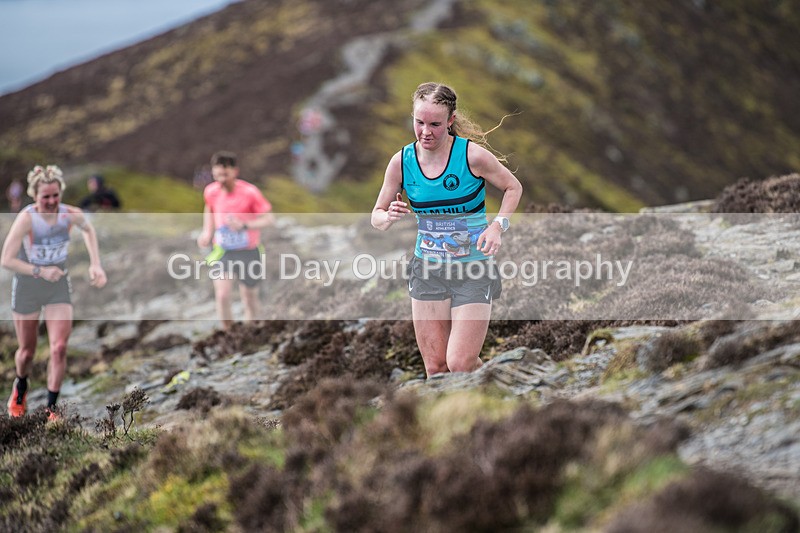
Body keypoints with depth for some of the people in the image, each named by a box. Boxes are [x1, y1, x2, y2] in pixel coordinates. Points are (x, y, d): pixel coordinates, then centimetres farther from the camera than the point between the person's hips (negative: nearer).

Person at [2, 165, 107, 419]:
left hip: (59, 286, 2)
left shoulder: (71, 215, -14)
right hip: (27, 287, -2)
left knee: (59, 348, -13)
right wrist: (40, 271, -29)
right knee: (27, 351, 12)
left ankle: (51, 408, -2)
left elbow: (88, 229, 12)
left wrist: (95, 263, 3)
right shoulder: (26, 218, -24)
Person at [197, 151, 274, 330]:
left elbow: (268, 218, -17)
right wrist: (207, 231, 2)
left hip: (248, 252, -2)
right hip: (222, 250, 2)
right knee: (222, 295, -15)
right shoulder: (211, 192, -6)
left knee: (249, 297, 12)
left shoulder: (250, 192, -19)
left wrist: (244, 225, -31)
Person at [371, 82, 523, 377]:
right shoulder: (402, 161, -3)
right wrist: (389, 217, -18)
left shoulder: (472, 155, -13)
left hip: (474, 267, -3)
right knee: (435, 367, 2)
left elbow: (513, 187, 3)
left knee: (460, 364, -10)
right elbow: (377, 215, 6)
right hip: (427, 268, 3)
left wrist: (497, 226, -13)